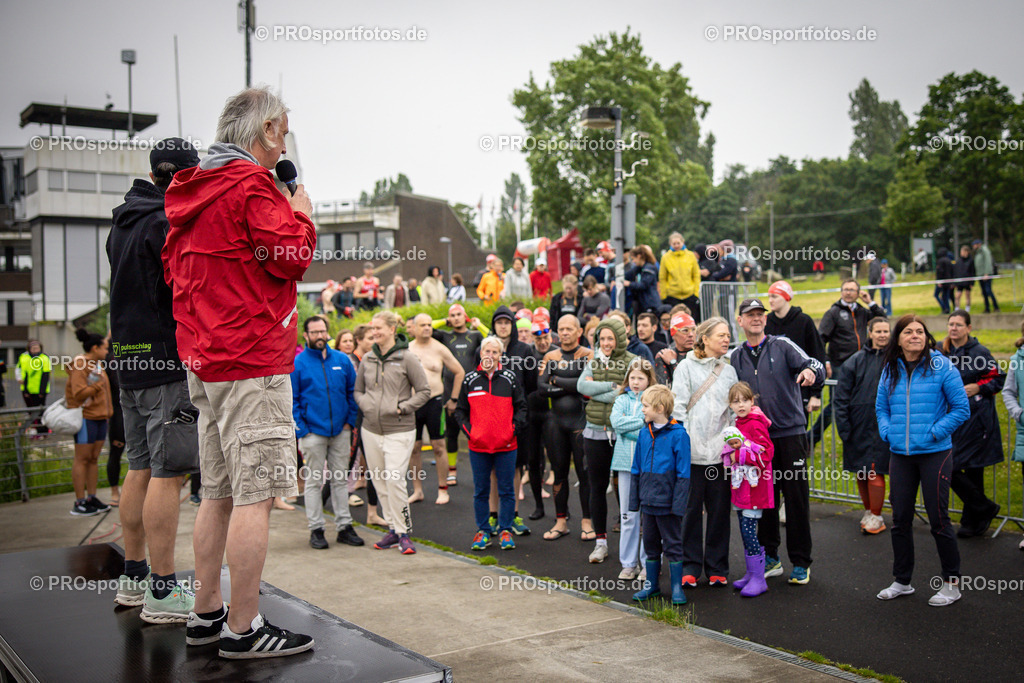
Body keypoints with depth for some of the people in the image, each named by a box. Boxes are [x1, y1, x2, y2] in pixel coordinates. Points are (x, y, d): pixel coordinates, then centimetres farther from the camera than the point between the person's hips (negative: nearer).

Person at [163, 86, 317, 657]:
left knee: (220, 492, 14)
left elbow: (174, 269, 25)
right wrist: (301, 214, 4)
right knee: (256, 494, -6)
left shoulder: (191, 190, 18)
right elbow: (291, 258, -14)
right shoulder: (250, 185, -9)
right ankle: (243, 628, -3)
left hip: (204, 360, 10)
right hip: (253, 360, -9)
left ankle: (206, 614, 21)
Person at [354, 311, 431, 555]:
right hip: (371, 430, 5)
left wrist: (403, 408, -11)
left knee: (395, 480, -12)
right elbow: (357, 390, 20)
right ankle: (392, 529, 20)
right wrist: (365, 404, 1)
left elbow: (424, 390, -2)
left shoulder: (406, 358, -5)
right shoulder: (367, 359, 8)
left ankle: (404, 532, -1)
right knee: (379, 481, 8)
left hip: (399, 430, -5)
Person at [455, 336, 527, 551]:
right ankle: (483, 531, 18)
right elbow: (460, 411, 11)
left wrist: (516, 427, -5)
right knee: (480, 491, 7)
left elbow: (521, 406, 8)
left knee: (507, 490, 5)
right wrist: (468, 430, -2)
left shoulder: (510, 378, 3)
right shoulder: (470, 380, 5)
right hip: (478, 445, 1)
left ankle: (505, 531, 16)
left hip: (506, 445, -1)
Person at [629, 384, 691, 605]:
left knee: (672, 544, 6)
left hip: (667, 502, -6)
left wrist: (678, 503, -15)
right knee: (650, 544, 15)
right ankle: (652, 584, 28)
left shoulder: (678, 434, -13)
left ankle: (677, 587, 16)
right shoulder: (644, 433, 5)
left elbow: (683, 473, -12)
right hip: (648, 500, 6)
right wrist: (635, 499, 10)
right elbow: (636, 469, 12)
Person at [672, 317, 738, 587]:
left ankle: (717, 568, 16)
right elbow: (678, 406, -1)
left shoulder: (729, 371, 15)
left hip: (720, 450, 3)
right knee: (691, 509, 2)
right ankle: (690, 566, 12)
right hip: (692, 450, -3)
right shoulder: (686, 367, 4)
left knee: (719, 510, 5)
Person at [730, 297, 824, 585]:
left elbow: (812, 365, -12)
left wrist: (811, 371, -35)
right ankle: (769, 557, 22)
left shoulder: (782, 346, 1)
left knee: (796, 497, -1)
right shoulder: (736, 357, 13)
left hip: (790, 432, -3)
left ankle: (800, 563, 8)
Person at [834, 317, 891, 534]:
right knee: (860, 473, 11)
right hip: (858, 426, 2)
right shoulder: (856, 361, 3)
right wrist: (843, 425, -3)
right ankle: (868, 511, 29)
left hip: (881, 426, -2)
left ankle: (876, 517, 9)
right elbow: (841, 396, 4)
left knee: (875, 472, -5)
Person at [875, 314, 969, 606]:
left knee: (938, 518, 0)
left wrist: (935, 432, -12)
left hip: (934, 454, -4)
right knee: (900, 518, 10)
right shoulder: (890, 370, 7)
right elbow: (881, 407, 17)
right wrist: (887, 432, 1)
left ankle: (952, 583, 15)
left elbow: (961, 408, -4)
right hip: (900, 455, 4)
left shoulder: (942, 367, -6)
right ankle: (902, 581, 24)